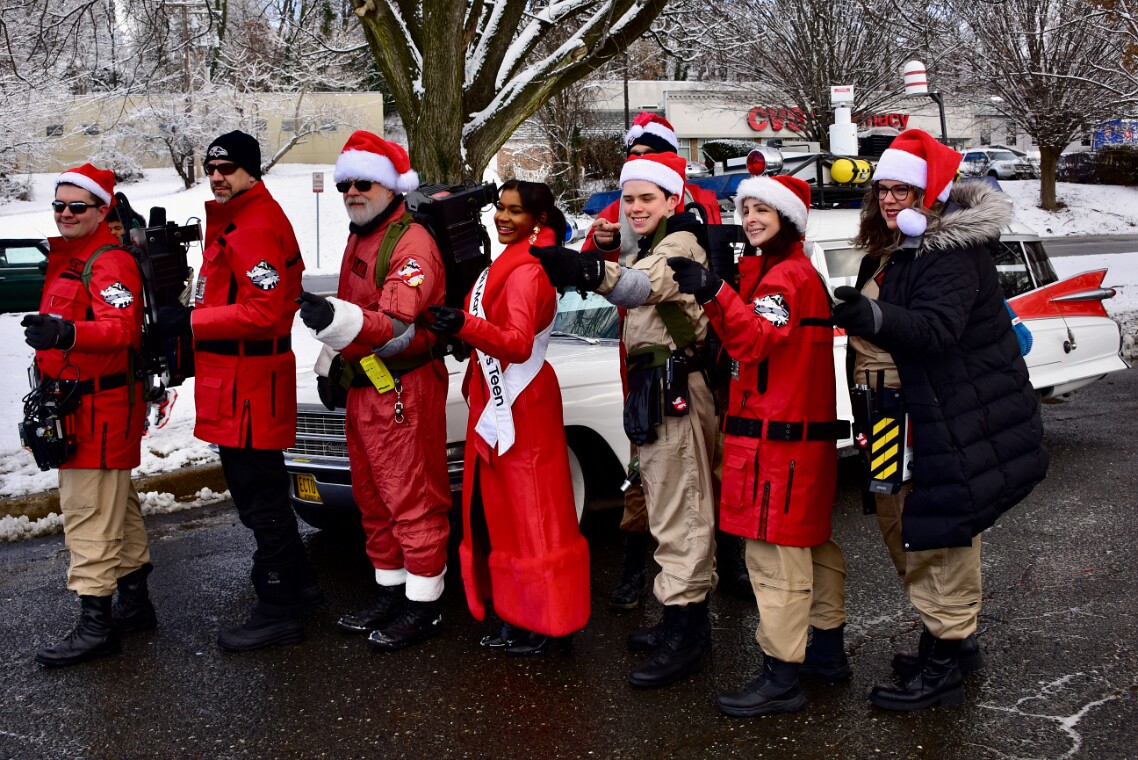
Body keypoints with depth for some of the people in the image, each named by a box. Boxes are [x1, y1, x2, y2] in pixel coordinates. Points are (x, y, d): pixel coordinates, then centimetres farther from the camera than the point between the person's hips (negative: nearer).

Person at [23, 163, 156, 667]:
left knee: (90, 515, -10)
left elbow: (120, 326, -34)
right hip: (76, 406, 11)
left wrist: (67, 334, -49)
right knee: (118, 507, 18)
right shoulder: (64, 258, 17)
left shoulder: (110, 262, -16)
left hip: (99, 411, -11)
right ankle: (134, 603, 30)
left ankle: (95, 623, -5)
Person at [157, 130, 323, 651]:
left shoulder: (256, 228, -16)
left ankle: (278, 613, 7)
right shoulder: (227, 222, 19)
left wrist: (190, 323, -19)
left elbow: (263, 312, -24)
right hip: (230, 384, 11)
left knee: (261, 500, -3)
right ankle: (299, 587, 32)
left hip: (251, 388, -11)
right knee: (256, 493, 19)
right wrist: (185, 323, 9)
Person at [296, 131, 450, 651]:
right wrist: (329, 362, 16)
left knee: (413, 500, -4)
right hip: (361, 388, 10)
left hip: (405, 389, -10)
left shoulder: (411, 242, -15)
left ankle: (423, 607, 6)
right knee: (372, 499, 17)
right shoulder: (357, 239, 16)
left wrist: (335, 319, -42)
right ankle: (390, 593, 29)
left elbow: (398, 327, -28)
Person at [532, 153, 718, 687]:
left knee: (677, 514, -11)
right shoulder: (657, 247, 23)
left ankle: (684, 637, -8)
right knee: (672, 509, 16)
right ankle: (686, 619, 26)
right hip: (655, 389, 11)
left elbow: (647, 284, -34)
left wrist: (593, 271, -53)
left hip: (673, 390, -11)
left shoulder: (680, 244, -12)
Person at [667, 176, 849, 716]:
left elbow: (756, 341, -26)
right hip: (805, 430, 11)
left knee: (776, 551, -9)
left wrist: (715, 293, -37)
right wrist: (714, 296, 4)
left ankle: (782, 678, -6)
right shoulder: (786, 271, 21)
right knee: (811, 541, 18)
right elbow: (747, 343, 18)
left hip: (778, 437, -11)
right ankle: (828, 650, 30)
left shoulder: (788, 275, -11)